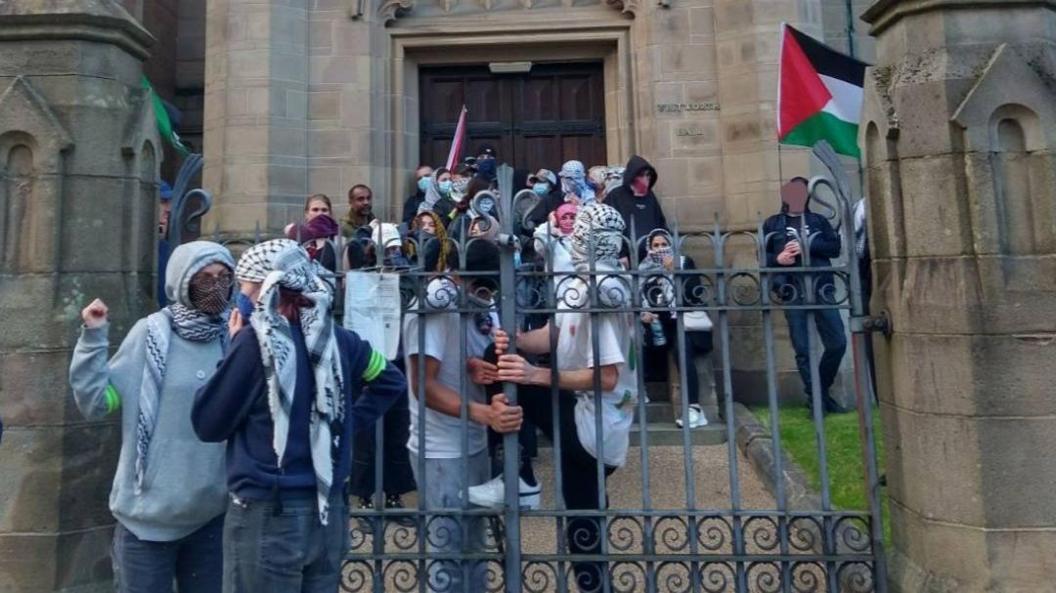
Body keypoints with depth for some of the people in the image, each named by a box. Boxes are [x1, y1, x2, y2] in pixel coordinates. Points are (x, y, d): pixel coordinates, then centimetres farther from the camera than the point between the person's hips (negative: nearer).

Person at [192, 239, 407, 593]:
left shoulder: (256, 339, -14)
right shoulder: (334, 337, 2)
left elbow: (207, 424, -6)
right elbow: (391, 381, 15)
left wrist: (236, 346, 1)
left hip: (267, 514, -5)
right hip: (328, 512, 6)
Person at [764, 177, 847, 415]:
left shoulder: (818, 221, 15)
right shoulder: (773, 224, 11)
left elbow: (835, 247, 3)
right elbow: (763, 256, 7)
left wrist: (806, 246, -11)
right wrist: (777, 259, -15)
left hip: (821, 291, 2)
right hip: (793, 294, -2)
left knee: (838, 343, 0)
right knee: (803, 349, -2)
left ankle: (822, 391, 19)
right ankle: (815, 396, 9)